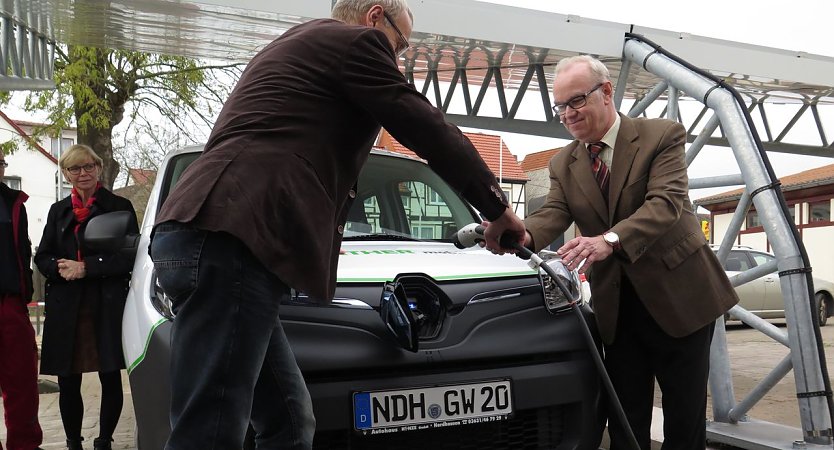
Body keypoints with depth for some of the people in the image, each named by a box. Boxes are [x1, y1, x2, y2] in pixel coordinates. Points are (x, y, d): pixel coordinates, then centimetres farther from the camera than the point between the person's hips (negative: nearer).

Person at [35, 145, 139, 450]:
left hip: (107, 307, -3)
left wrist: (85, 268, -12)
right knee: (68, 384, 5)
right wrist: (61, 268, -8)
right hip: (65, 308, 3)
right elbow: (42, 257, 14)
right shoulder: (58, 211, 17)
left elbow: (129, 257, -4)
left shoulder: (119, 206, 4)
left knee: (111, 379, 0)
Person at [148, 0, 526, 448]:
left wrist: (315, 237, 54)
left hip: (203, 236, 10)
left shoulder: (292, 46, 34)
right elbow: (429, 130, 4)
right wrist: (497, 208, 16)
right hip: (228, 243, -10)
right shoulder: (356, 40, 5)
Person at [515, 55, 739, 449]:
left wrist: (610, 239, -41)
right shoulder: (563, 164, 7)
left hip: (678, 297, -4)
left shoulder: (663, 136, -9)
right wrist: (524, 234, -33)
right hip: (617, 306, 4)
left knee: (686, 416, 6)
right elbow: (554, 213, -9)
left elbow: (666, 203, -23)